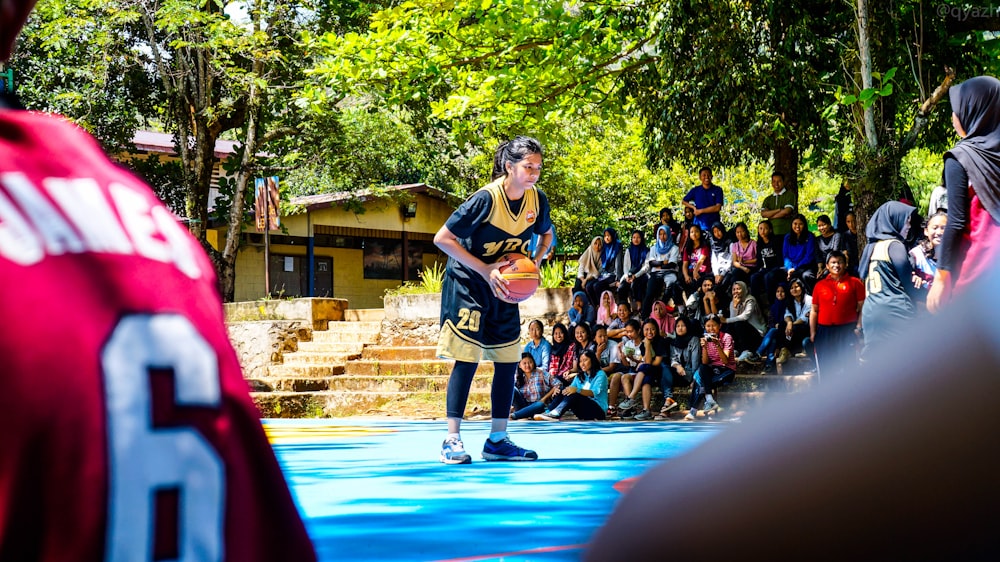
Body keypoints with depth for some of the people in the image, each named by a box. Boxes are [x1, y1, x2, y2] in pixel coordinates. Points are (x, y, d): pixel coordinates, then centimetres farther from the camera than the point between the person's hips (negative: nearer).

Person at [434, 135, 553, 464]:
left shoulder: (537, 200, -5)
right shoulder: (486, 199, -24)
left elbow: (547, 235, 16)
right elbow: (442, 239, -21)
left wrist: (534, 263, -5)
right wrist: (485, 270, -24)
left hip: (503, 288, 6)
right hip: (467, 285, -6)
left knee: (508, 361, 4)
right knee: (467, 359, -11)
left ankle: (497, 440, 13)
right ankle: (452, 440, -6)